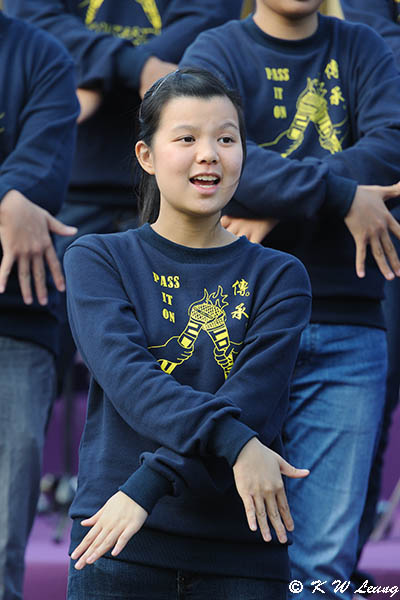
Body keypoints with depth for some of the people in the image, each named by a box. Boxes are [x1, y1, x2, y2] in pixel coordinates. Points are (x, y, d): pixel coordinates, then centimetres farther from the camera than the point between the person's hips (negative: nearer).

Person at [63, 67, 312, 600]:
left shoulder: (278, 276, 6)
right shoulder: (97, 260, 6)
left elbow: (251, 400, -8)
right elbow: (125, 373, -11)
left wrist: (148, 485, -20)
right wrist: (234, 443, -25)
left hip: (241, 552, 1)